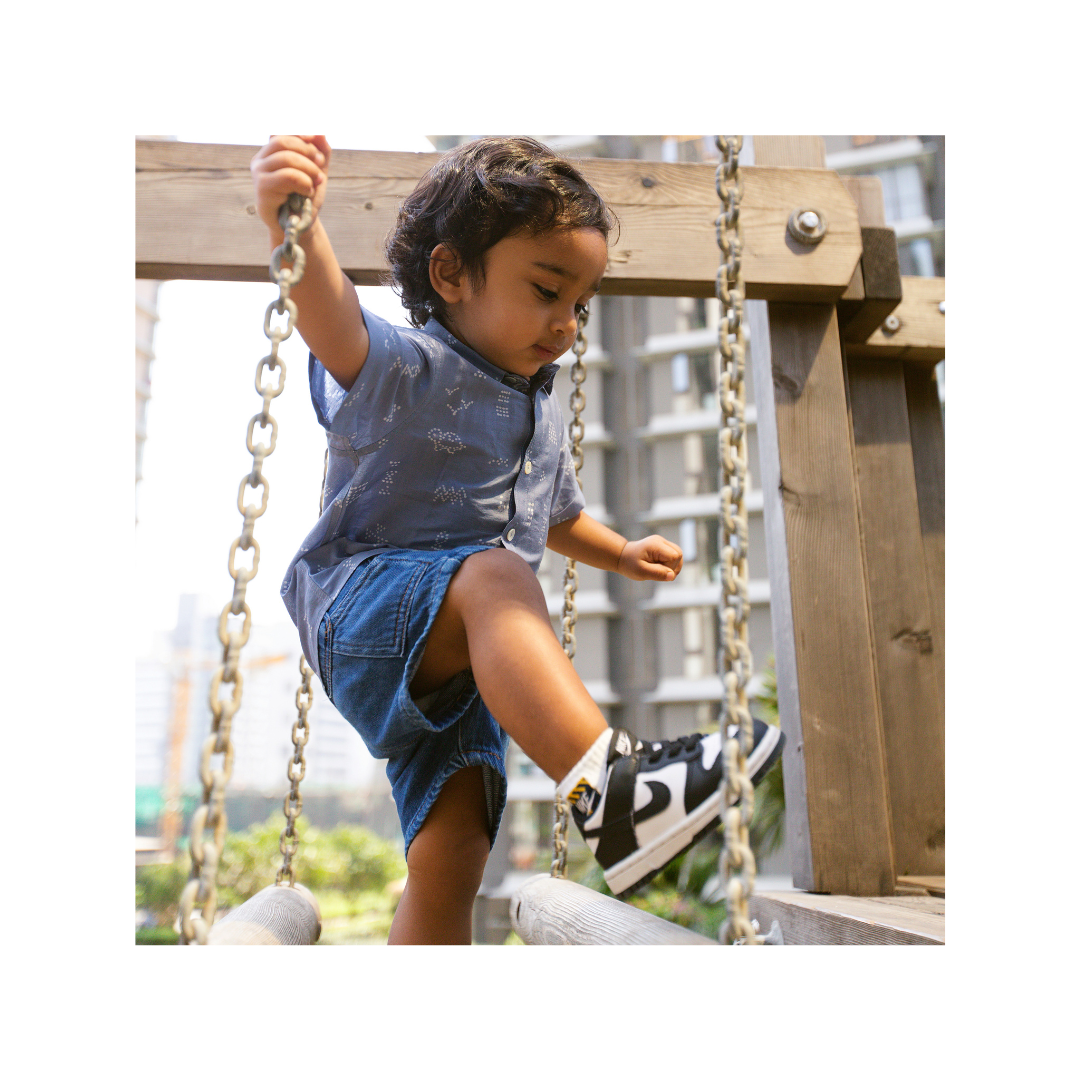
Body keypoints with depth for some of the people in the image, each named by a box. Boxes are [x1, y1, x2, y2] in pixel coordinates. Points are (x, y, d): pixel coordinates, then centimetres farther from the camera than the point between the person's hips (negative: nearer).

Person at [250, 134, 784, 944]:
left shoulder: (544, 415, 15)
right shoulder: (404, 369, -8)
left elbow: (556, 517, 34)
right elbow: (335, 327, -32)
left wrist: (622, 554, 24)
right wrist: (293, 225, -49)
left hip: (463, 660, 6)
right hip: (358, 612, -6)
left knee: (450, 856, -2)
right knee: (492, 576, -37)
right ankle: (609, 786, -47)